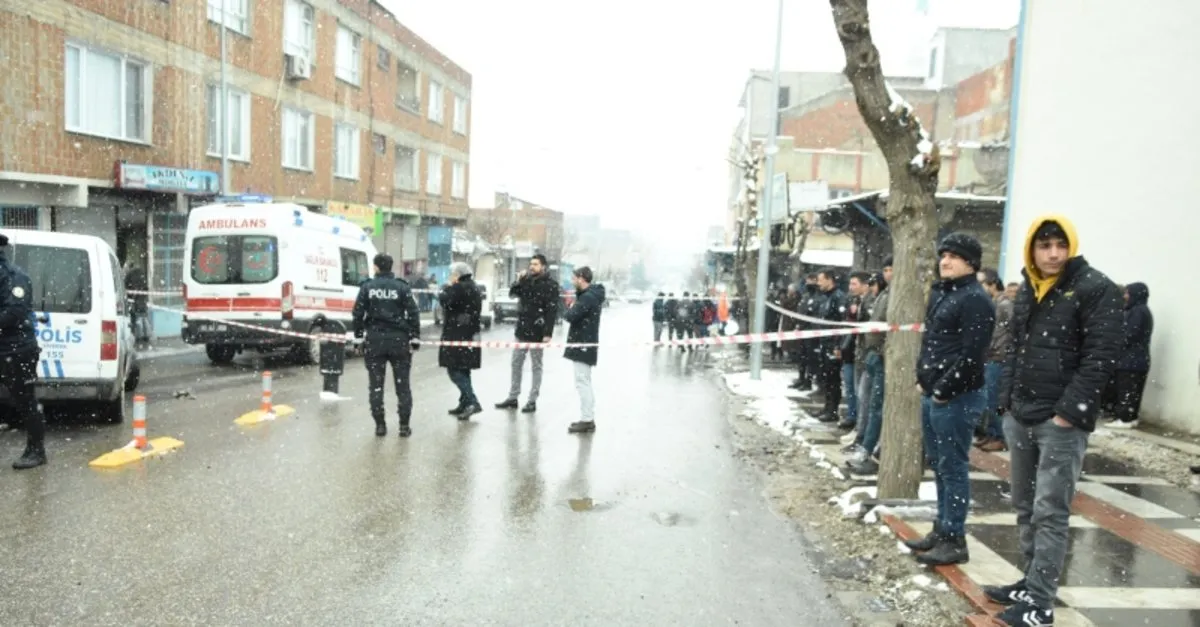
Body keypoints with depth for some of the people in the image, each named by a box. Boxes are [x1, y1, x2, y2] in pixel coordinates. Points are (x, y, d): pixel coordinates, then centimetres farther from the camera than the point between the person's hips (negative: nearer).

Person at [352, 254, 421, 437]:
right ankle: (404, 425, 7)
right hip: (398, 339, 0)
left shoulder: (367, 286, 0)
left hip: (374, 339, 0)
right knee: (402, 384, 7)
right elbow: (413, 313, -4)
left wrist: (358, 334, 10)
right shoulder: (402, 287, -1)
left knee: (376, 384, 9)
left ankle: (380, 425, 9)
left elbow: (357, 313, -1)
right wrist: (415, 337, 2)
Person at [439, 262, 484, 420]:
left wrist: (446, 288, -1)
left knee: (454, 370, -8)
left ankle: (472, 402, -15)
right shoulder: (473, 288, 16)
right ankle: (465, 403, 19)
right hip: (470, 334, 9)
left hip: (457, 335, -9)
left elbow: (444, 301, -21)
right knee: (463, 370, 15)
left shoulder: (458, 288, -14)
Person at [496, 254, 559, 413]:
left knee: (536, 366, 4)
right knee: (516, 363, 12)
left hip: (537, 332, -7)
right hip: (522, 329, 7)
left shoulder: (550, 284, -11)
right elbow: (512, 294, 15)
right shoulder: (527, 279, 8)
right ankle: (513, 398, 22)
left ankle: (532, 401, 11)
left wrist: (548, 333, -22)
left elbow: (552, 310, -16)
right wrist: (519, 281, -3)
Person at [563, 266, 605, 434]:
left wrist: (570, 308, -4)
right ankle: (588, 418, 21)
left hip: (583, 344, -11)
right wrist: (574, 309, 0)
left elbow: (571, 316, -24)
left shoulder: (588, 297, -19)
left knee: (582, 382, -7)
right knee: (585, 383, 15)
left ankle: (587, 420, -4)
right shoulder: (590, 295, 14)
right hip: (585, 343, 11)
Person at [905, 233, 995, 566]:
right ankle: (941, 529, 27)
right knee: (938, 465, 16)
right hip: (931, 394, 9)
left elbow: (971, 355, -19)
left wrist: (944, 390, -16)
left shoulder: (976, 300, -13)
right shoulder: (939, 293, 16)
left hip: (957, 398, -9)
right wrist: (922, 379, 14)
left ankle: (954, 540, 6)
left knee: (953, 468, -3)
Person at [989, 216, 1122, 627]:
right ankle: (1031, 584, 28)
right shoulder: (1026, 292, 13)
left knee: (1050, 514, -4)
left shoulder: (1096, 289, -9)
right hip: (1020, 418, 7)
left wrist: (1068, 412, -18)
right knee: (1025, 508, 15)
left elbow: (1102, 356, -15)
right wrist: (1007, 402, 12)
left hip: (1062, 422, -7)